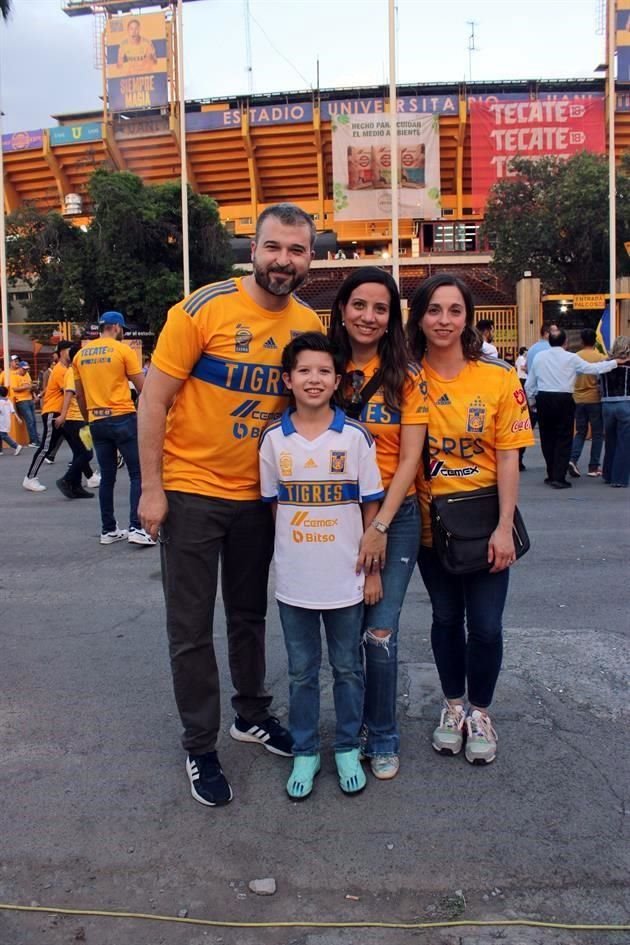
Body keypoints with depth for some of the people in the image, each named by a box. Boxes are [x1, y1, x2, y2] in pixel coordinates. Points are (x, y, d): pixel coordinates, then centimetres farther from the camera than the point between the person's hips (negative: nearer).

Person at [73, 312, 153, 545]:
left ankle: (108, 530, 16)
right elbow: (142, 387, -5)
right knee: (138, 473, 0)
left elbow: (80, 396, 15)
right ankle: (136, 528, -7)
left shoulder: (80, 355, 10)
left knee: (107, 477, 12)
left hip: (97, 421, 5)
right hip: (122, 418, -5)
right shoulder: (123, 350, -5)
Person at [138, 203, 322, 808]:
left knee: (249, 615, 19)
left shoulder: (309, 325, -1)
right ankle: (200, 747, 23)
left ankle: (251, 714, 39)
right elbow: (153, 400, -12)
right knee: (191, 628, 6)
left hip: (257, 495, 4)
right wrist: (152, 489, -14)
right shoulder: (204, 309, -15)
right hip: (190, 492, -4)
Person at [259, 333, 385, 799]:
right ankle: (305, 751, 30)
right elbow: (273, 503, 7)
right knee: (302, 672, 14)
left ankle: (348, 749, 31)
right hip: (294, 581, 1)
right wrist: (290, 551, 1)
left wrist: (373, 569, -2)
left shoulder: (356, 437, -6)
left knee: (348, 668, 14)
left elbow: (371, 507, -2)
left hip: (346, 580, -1)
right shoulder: (275, 439, -2)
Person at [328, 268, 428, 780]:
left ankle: (383, 737, 20)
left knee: (379, 633, -2)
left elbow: (409, 459, -7)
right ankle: (354, 727, 30)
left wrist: (380, 525, -13)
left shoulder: (406, 377, -4)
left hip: (394, 516, -2)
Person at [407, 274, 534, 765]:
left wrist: (504, 528, -12)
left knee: (485, 624, 5)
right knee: (446, 618, 15)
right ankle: (453, 706, 36)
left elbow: (508, 458, -7)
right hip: (431, 520, 1)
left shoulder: (499, 376, -8)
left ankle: (480, 713, 29)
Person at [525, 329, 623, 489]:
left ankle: (552, 475, 20)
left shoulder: (539, 357, 4)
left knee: (547, 438, 13)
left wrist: (530, 399, 20)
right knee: (563, 439, 2)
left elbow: (530, 382, 7)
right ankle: (558, 478, -4)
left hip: (543, 399, 3)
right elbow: (593, 368, -3)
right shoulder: (571, 358, -5)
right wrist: (615, 362, 8)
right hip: (563, 400, -3)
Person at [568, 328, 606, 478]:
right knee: (597, 434, 7)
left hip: (578, 400, 3)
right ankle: (593, 467, 7)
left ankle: (573, 459, -7)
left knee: (580, 432, 14)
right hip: (595, 399, -3)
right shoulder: (600, 357, -10)